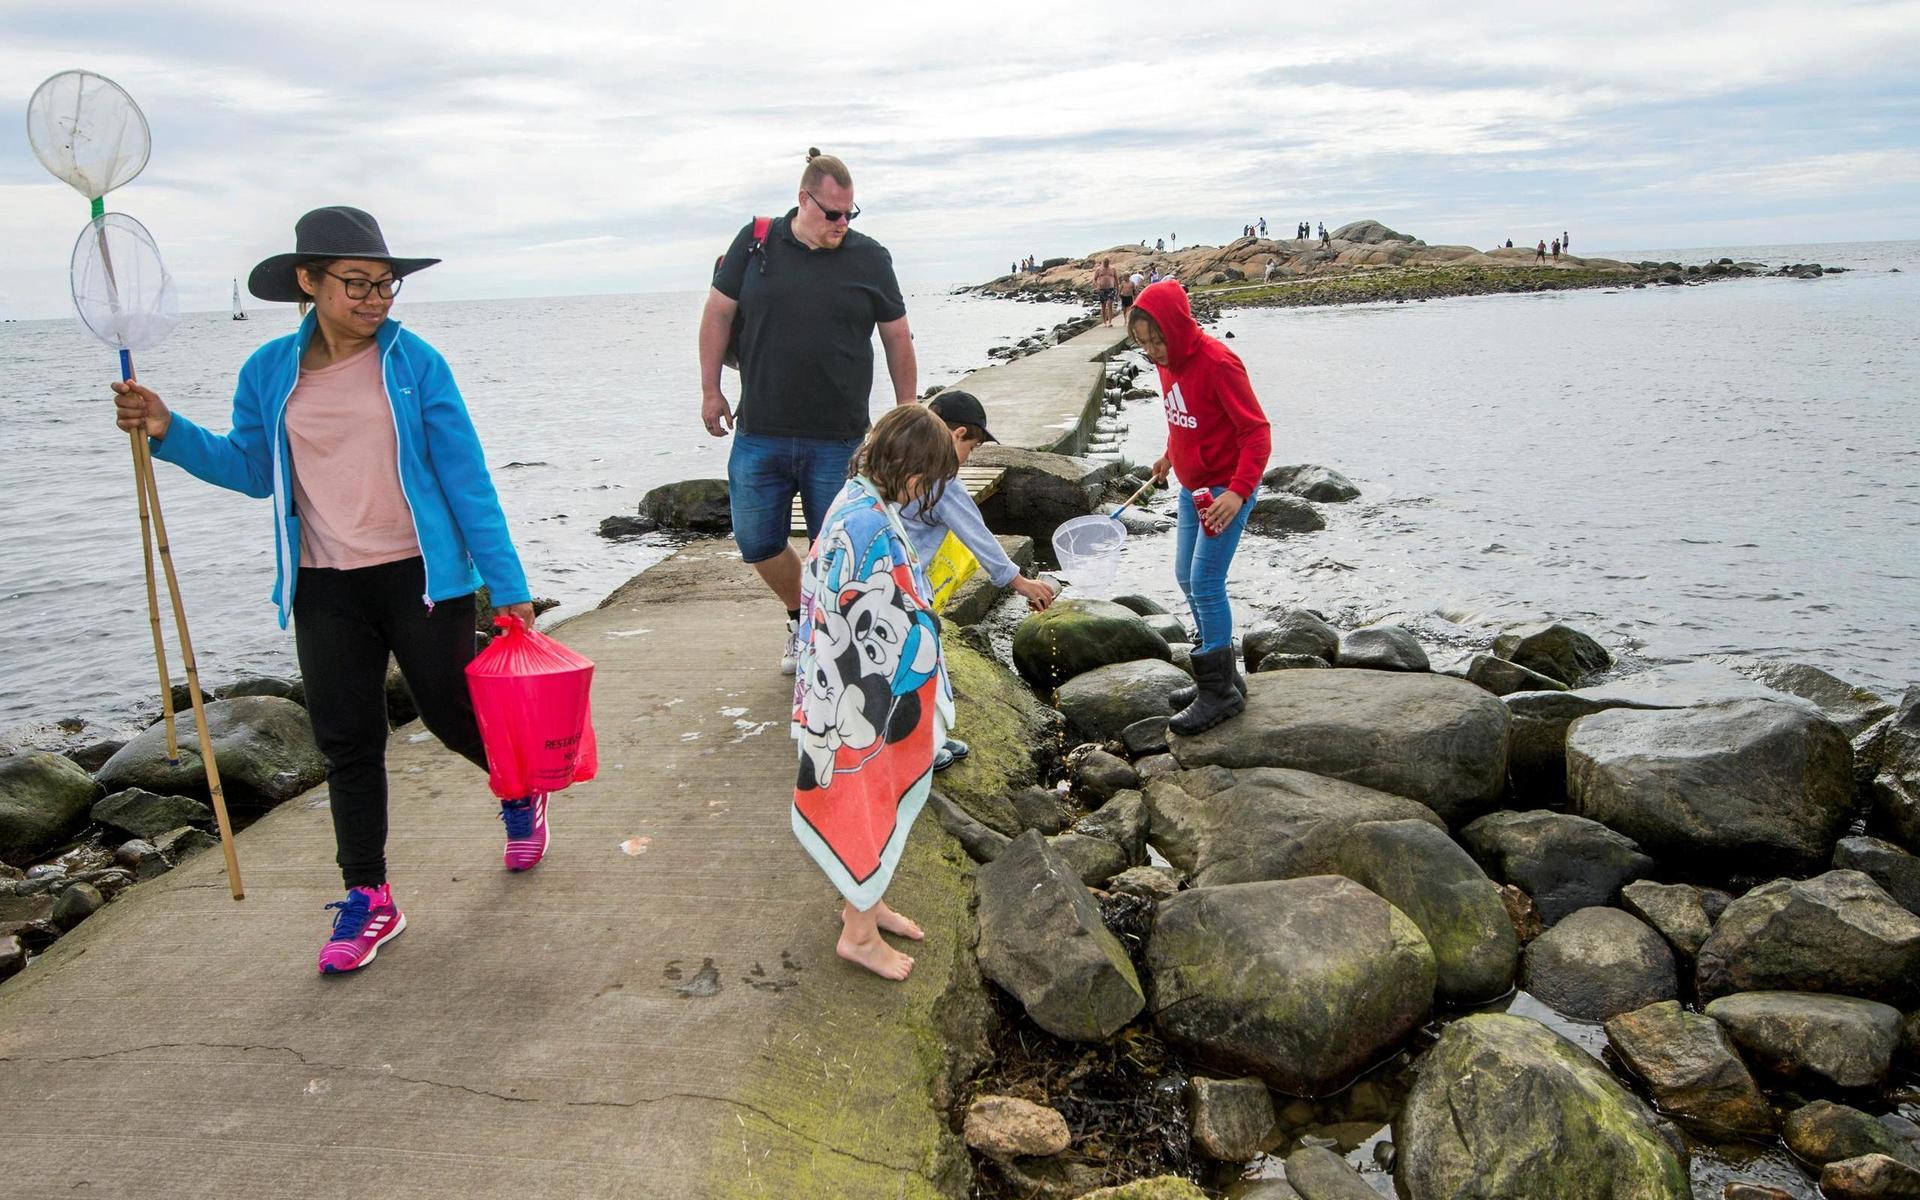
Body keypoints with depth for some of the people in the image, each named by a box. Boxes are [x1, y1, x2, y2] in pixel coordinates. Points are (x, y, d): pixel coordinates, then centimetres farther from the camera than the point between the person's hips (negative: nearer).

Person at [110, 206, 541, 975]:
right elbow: (253, 470, 14)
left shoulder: (415, 362, -7)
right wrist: (168, 432, -2)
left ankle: (521, 791, 40)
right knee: (346, 742, 6)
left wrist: (506, 584, -8)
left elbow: (466, 478, -6)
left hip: (420, 575, -3)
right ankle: (368, 898, 18)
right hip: (323, 587, 3)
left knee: (452, 716, 6)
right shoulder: (269, 372, 2)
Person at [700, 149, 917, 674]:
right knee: (757, 543, 9)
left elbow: (897, 337, 8)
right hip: (759, 433, 1)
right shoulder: (755, 243, 1)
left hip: (838, 439, -1)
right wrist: (711, 390, 7)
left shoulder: (869, 258, 1)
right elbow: (718, 314, 9)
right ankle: (798, 616, 35)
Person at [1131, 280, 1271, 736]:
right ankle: (1220, 677, 26)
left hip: (1226, 489, -9)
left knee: (1205, 584, -9)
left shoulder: (1217, 363, -24)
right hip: (1193, 487, 9)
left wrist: (1238, 491, -32)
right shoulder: (1168, 362, 2)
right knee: (1186, 578, 13)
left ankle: (1220, 692, 4)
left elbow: (1257, 432, -23)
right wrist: (1169, 456, 19)